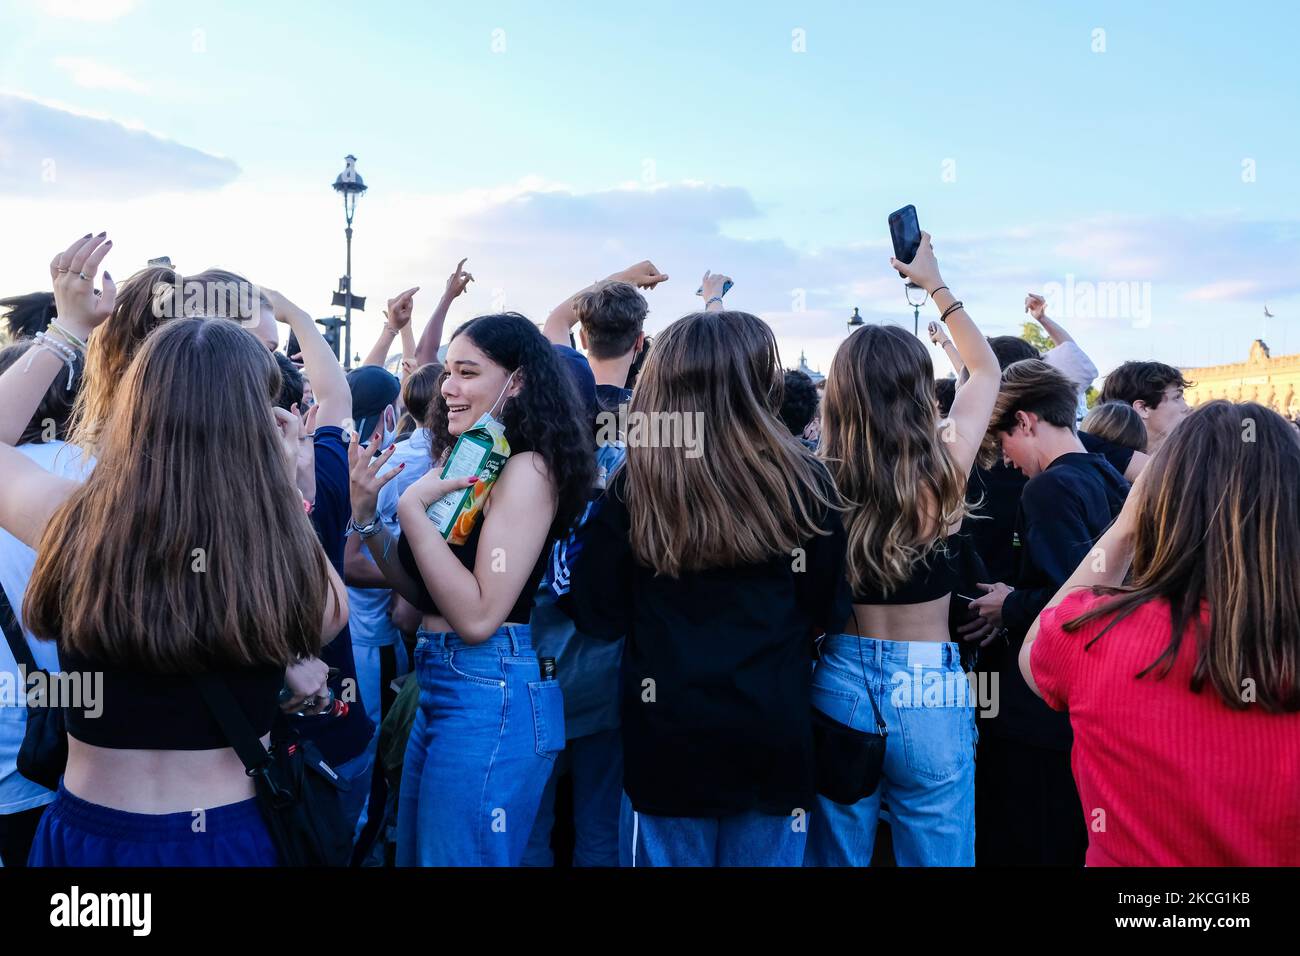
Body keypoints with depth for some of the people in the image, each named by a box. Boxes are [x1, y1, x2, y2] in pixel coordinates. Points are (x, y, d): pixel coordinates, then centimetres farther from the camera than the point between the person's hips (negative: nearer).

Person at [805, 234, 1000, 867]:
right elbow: (985, 369, 9)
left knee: (837, 854, 17)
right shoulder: (946, 467, -9)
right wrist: (935, 285, 20)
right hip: (928, 688, -1)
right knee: (938, 856, 13)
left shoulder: (818, 480, -12)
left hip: (838, 680, 2)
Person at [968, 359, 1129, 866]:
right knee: (1078, 846, 21)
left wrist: (1009, 607, -11)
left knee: (1022, 847, 4)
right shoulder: (1108, 480, 9)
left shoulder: (1050, 488, -19)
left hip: (1039, 720, -9)